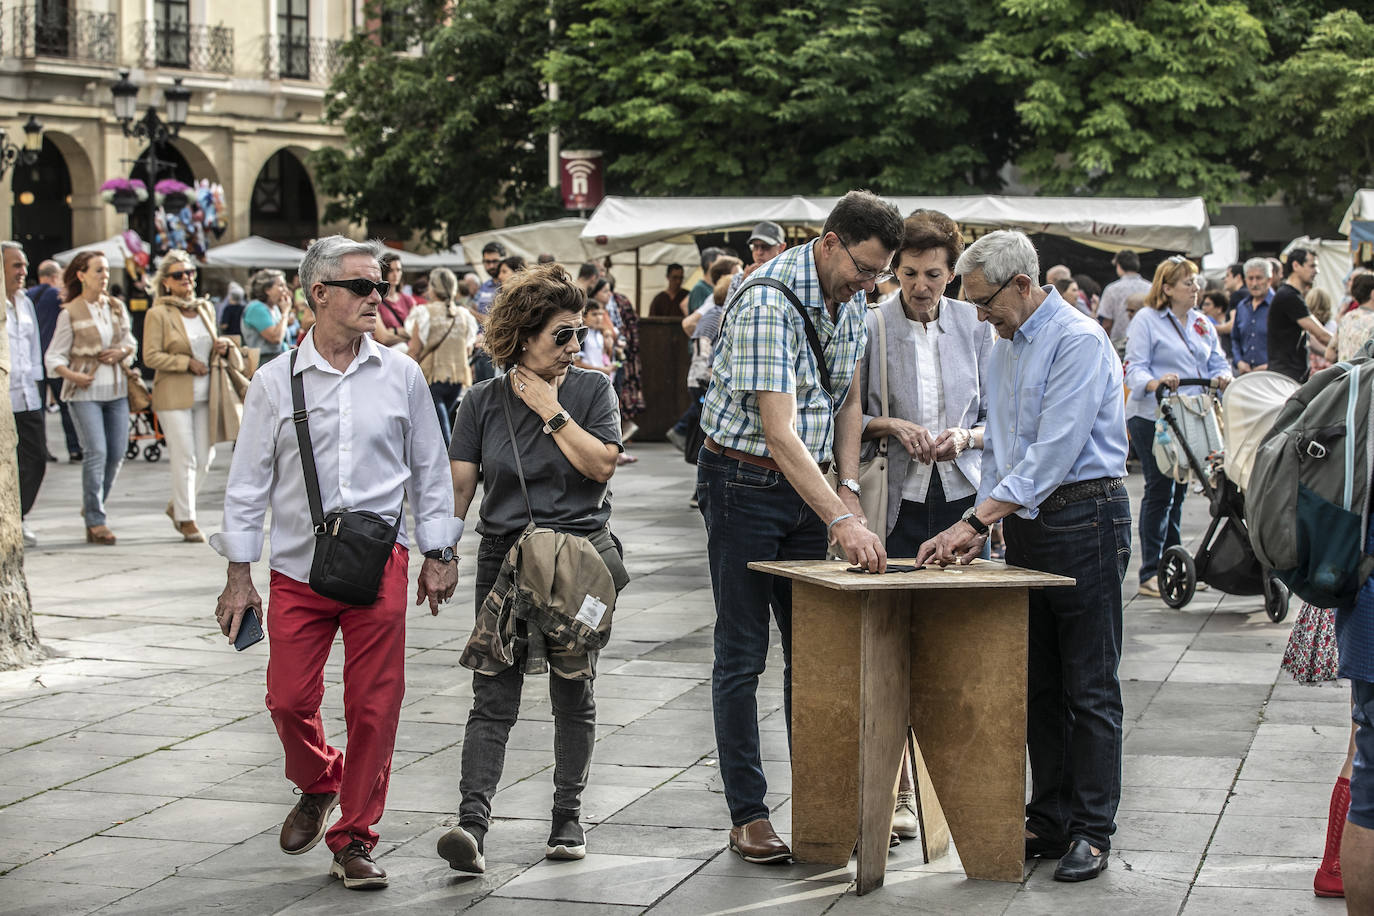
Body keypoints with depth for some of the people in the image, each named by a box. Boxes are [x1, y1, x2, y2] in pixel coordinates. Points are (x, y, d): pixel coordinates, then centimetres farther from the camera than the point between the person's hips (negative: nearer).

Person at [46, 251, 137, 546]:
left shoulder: (117, 307, 10)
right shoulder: (70, 313, -3)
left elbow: (131, 342, 19)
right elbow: (54, 356, -2)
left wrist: (122, 352, -4)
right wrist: (71, 375, -19)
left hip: (116, 389, 5)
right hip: (85, 391, -5)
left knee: (117, 453, 3)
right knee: (96, 452, -13)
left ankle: (92, 507, 25)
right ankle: (95, 522, -8)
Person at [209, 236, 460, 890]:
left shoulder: (400, 375, 4)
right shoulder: (276, 383, 2)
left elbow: (429, 469, 11)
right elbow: (248, 483, 6)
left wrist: (437, 555, 8)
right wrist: (239, 576, 3)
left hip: (379, 564, 0)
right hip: (297, 568, 0)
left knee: (374, 705, -1)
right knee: (289, 701, 0)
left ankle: (353, 839, 13)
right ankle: (318, 786, 33)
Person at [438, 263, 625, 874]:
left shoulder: (592, 390, 1)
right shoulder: (483, 401, 4)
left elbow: (601, 464, -12)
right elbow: (459, 485, 3)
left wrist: (551, 411, -12)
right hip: (504, 559, 0)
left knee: (573, 696, 8)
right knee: (493, 698, -8)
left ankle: (568, 816, 20)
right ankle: (472, 823, -19)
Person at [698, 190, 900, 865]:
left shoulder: (849, 301, 3)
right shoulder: (767, 304, -24)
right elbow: (779, 431, -31)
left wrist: (848, 490, 2)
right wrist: (841, 520, -37)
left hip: (807, 484, 8)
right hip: (744, 484, -7)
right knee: (743, 655, -2)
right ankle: (747, 815, 3)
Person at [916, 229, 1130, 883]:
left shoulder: (1080, 342, -14)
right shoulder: (1004, 351, 14)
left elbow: (1055, 449, -22)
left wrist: (975, 518, -23)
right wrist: (980, 527, 5)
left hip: (1085, 517, -8)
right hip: (1024, 523, 9)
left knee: (1090, 688, -3)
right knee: (1038, 684, 10)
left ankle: (1092, 831, 1)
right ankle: (1048, 820, 17)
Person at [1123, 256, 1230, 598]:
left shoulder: (1202, 324, 17)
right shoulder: (1147, 320, -4)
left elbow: (1217, 361, 18)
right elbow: (1134, 368, -11)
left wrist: (1222, 376, -6)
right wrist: (1155, 383, -31)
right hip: (1152, 416, -7)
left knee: (1178, 492, 12)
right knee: (1159, 491, -8)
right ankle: (1150, 574, -5)